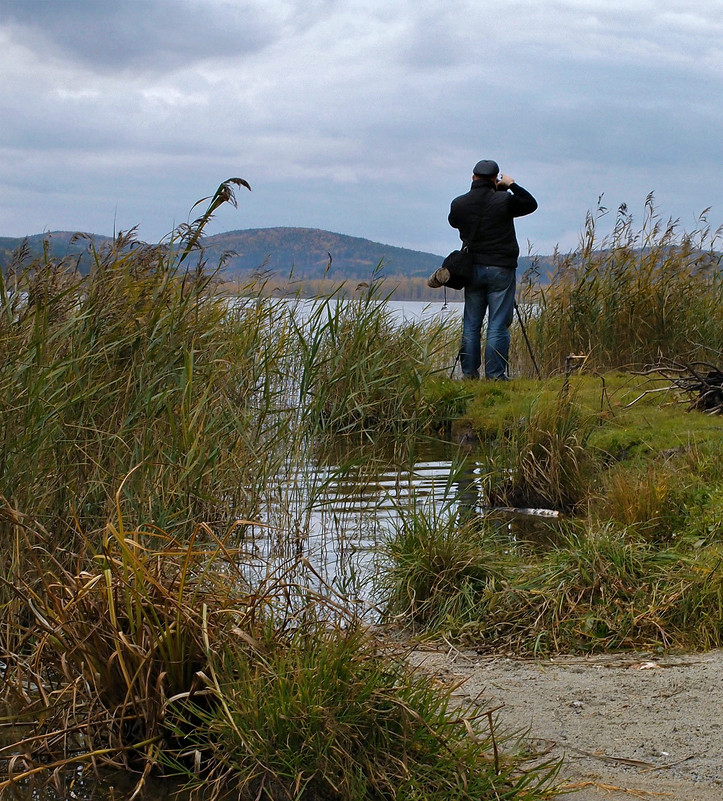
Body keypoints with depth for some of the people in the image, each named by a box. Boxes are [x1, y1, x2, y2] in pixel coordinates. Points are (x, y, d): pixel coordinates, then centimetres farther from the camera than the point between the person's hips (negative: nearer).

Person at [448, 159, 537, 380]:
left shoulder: (459, 204, 0)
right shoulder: (504, 201, -9)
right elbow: (531, 204, 7)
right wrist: (512, 185, 14)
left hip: (472, 269, 4)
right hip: (500, 269, -3)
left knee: (471, 324, 9)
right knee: (498, 324, -2)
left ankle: (469, 373, 9)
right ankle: (495, 374, -4)